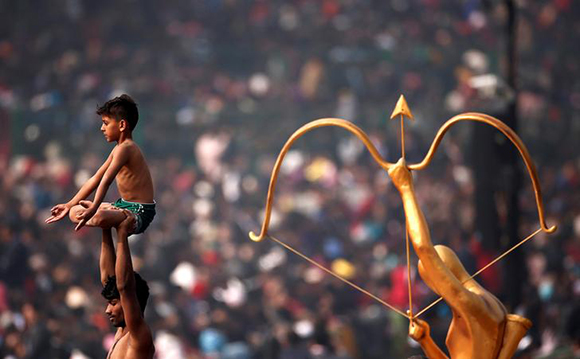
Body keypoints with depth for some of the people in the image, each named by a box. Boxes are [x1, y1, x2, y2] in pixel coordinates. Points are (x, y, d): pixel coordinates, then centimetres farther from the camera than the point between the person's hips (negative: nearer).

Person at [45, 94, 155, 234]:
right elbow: (95, 180, 18)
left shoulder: (125, 148, -18)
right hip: (124, 205, 11)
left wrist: (93, 209, -40)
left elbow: (106, 181, -30)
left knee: (100, 217, -40)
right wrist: (69, 205, 16)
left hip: (138, 212, -11)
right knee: (75, 211, 10)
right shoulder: (118, 149, 15)